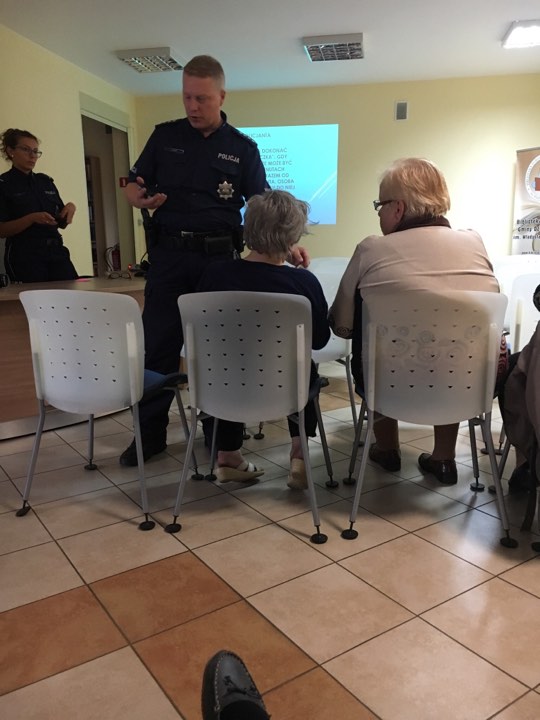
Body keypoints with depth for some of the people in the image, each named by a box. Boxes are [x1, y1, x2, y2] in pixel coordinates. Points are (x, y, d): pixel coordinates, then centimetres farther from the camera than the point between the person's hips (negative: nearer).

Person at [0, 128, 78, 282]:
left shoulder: (46, 181, 14)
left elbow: (62, 222, 16)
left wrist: (70, 207, -5)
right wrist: (32, 218, -20)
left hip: (56, 251, 4)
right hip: (25, 255, -4)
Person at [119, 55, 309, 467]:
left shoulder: (243, 148, 6)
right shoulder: (165, 137, 9)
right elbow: (133, 187, 12)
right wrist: (141, 199, -12)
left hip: (219, 256, 0)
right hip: (169, 253, 1)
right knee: (158, 343, 0)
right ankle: (151, 432, 13)